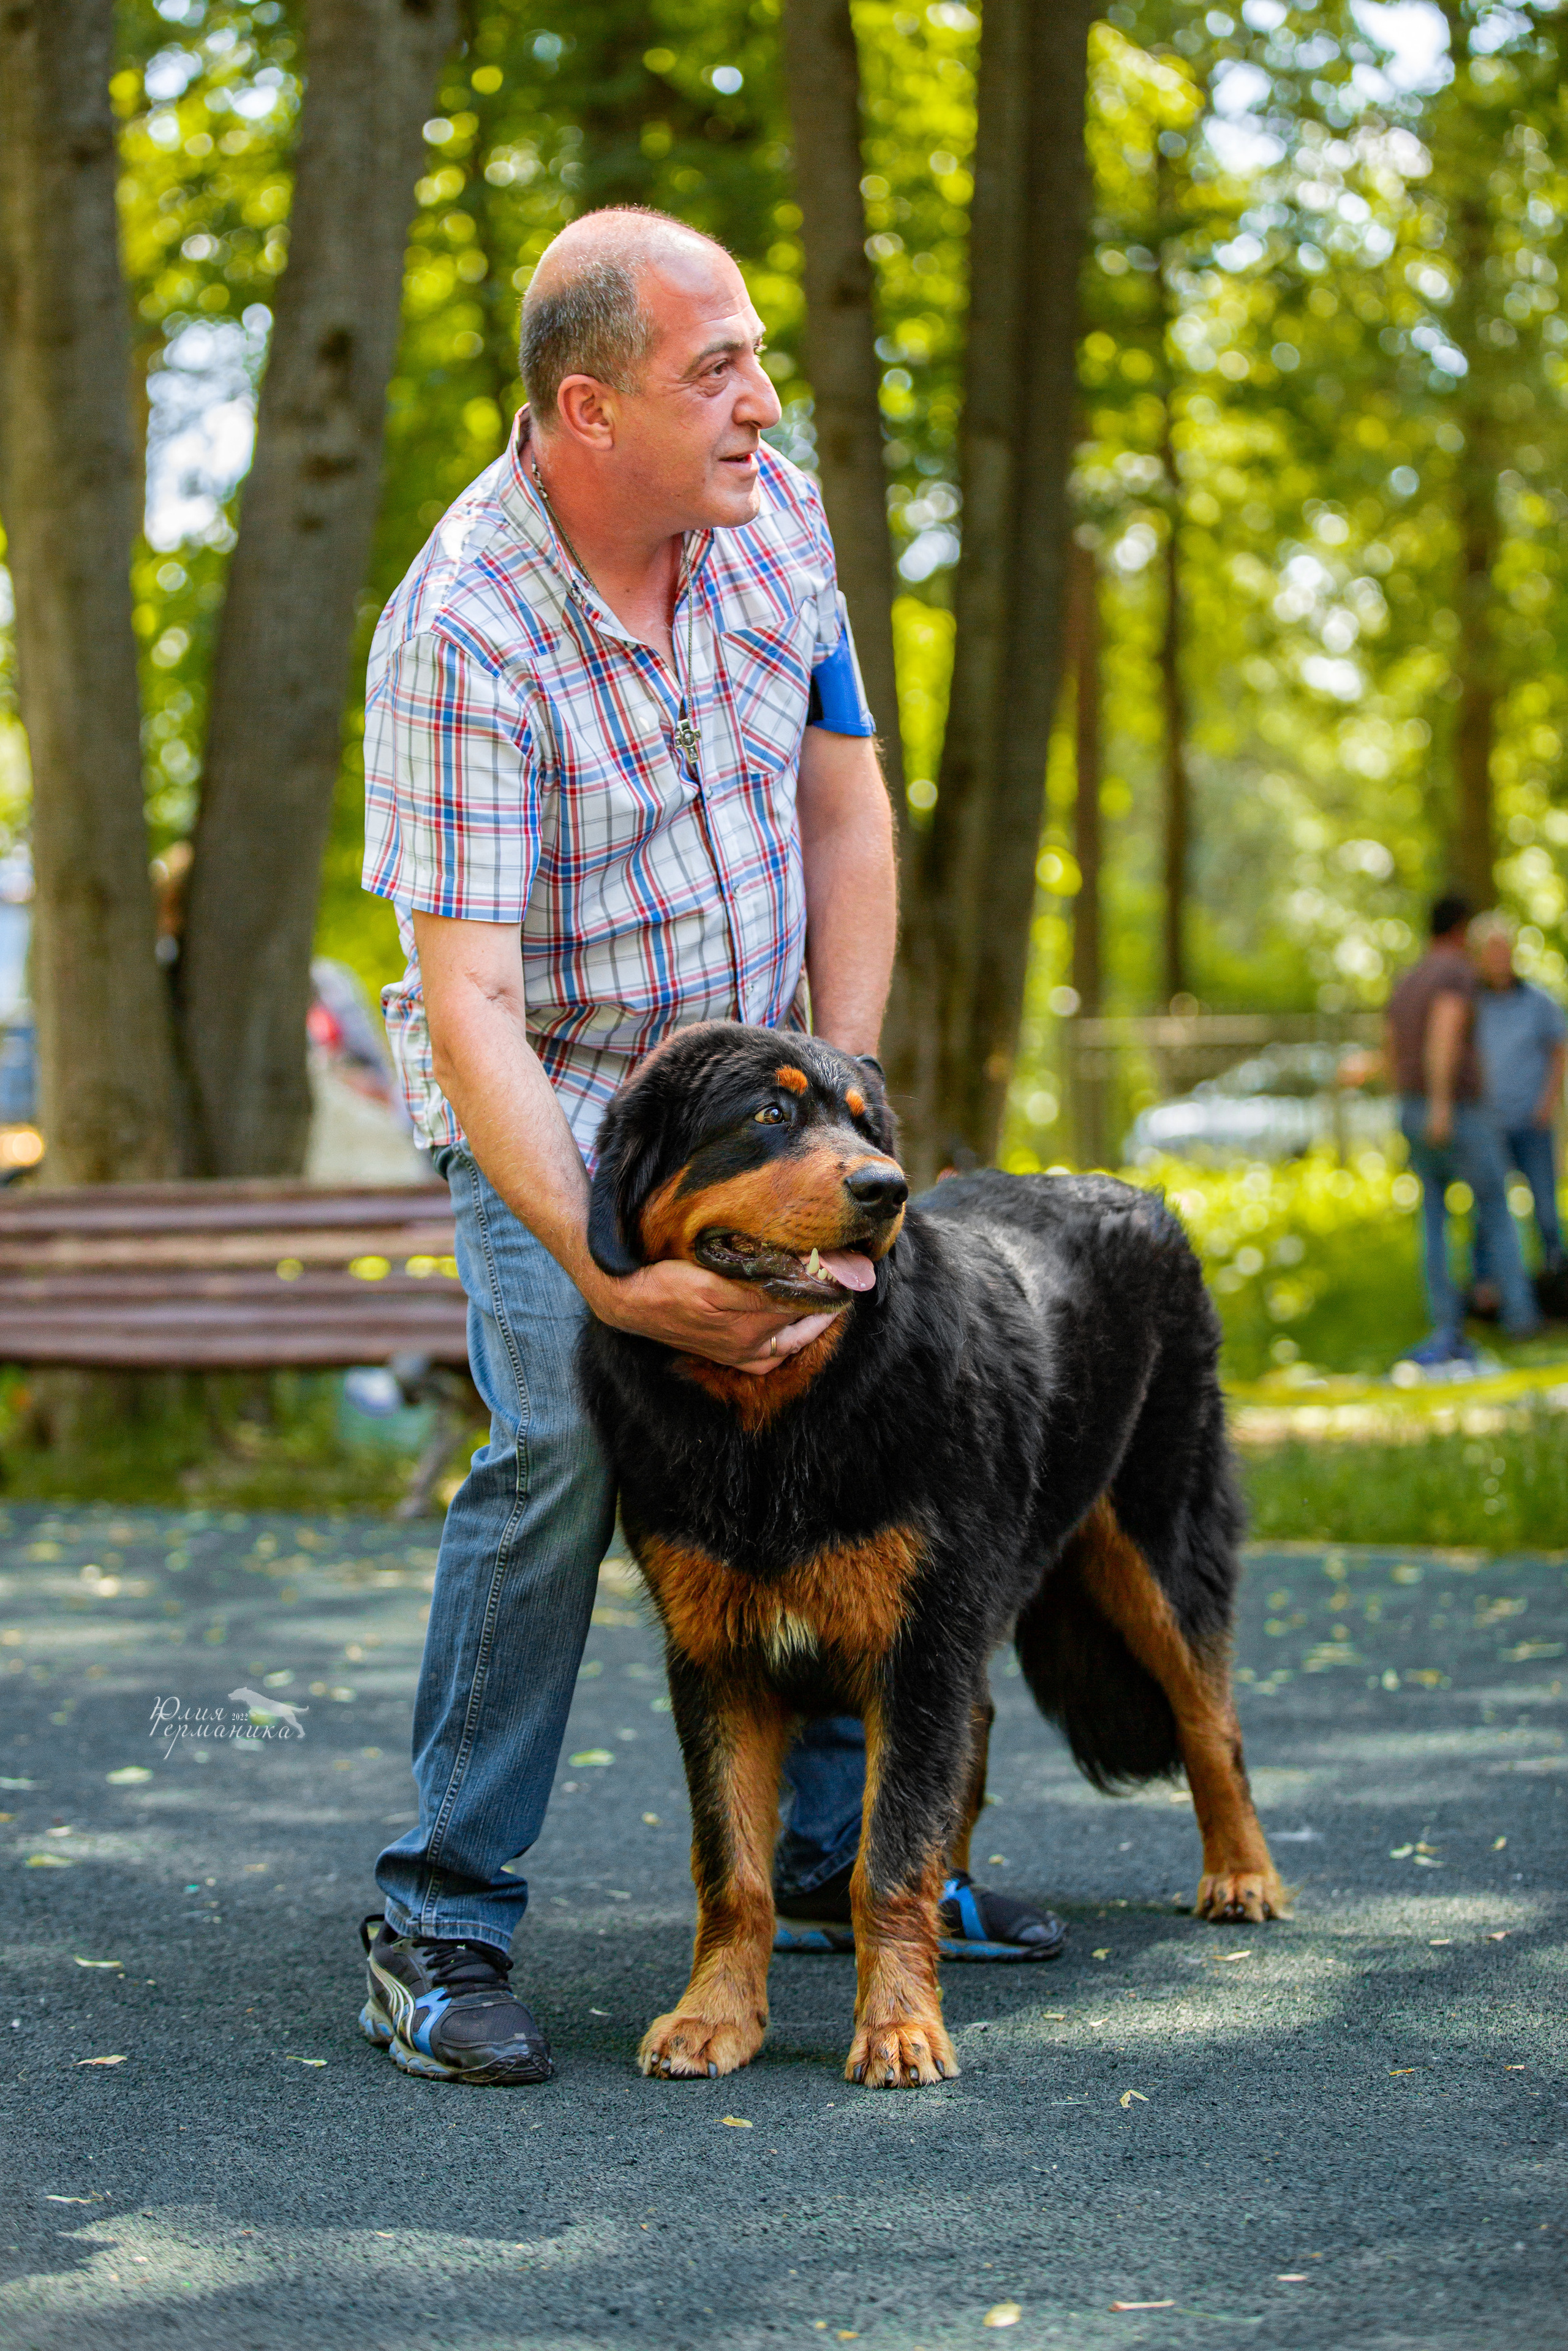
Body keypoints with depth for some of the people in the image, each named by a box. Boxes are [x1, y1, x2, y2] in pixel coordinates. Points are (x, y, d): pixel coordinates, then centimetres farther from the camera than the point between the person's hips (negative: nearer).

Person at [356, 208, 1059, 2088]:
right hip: (550, 1098, -6)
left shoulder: (775, 513, -8)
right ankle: (436, 1928, -14)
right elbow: (468, 1004, -33)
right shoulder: (462, 633, -29)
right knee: (565, 1440, -24)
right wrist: (609, 1278, -41)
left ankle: (831, 1840, 24)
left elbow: (845, 802, 2)